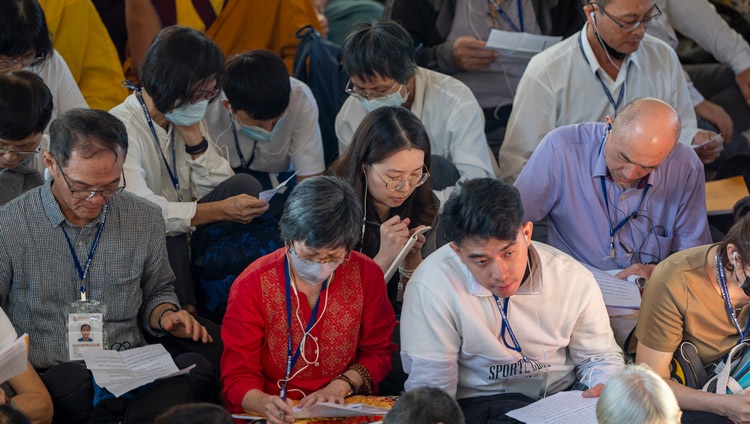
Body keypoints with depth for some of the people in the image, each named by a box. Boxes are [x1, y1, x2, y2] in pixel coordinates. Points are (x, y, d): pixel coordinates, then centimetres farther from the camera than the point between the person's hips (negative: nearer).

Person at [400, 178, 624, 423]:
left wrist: (605, 391, -15)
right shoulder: (430, 289, -17)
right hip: (478, 404, -4)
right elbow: (431, 390, -12)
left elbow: (600, 358, 7)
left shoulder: (576, 281, -7)